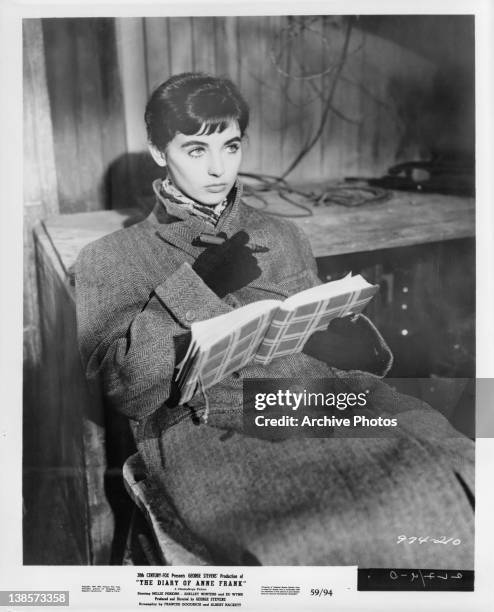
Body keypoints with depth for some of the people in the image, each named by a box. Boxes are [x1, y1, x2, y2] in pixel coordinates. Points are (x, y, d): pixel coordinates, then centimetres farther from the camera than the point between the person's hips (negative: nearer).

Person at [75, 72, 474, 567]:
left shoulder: (283, 238, 22)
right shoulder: (109, 260, 11)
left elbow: (366, 356, 21)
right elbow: (122, 387, -2)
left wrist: (353, 339, -4)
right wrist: (196, 286, -9)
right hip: (201, 427, -4)